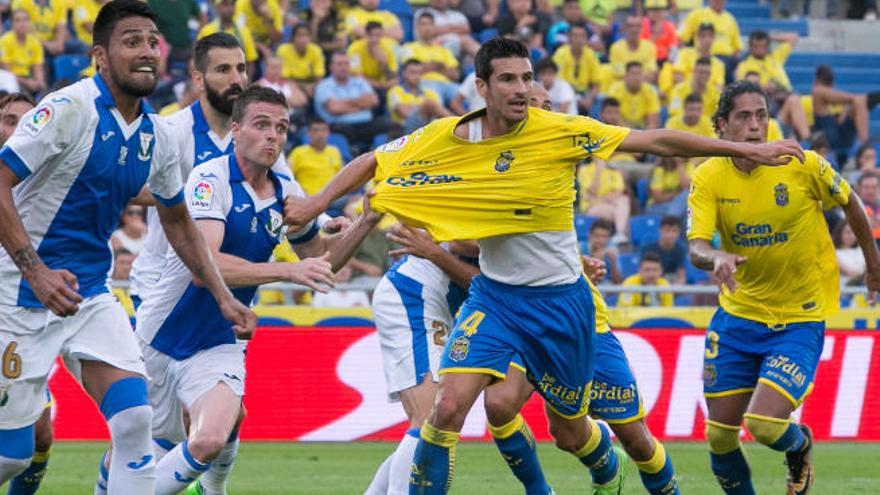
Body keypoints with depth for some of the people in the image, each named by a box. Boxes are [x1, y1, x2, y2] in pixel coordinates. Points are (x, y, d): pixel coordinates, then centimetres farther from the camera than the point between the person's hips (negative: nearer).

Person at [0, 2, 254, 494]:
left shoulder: (157, 136, 5)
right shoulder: (70, 108, -17)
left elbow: (179, 222, 20)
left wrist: (224, 297, 12)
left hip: (91, 294, 6)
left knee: (135, 420, -12)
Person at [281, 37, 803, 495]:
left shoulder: (562, 132, -15)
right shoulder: (445, 138, -10)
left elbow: (656, 141, -10)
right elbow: (373, 162, 4)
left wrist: (745, 149, -10)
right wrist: (315, 204, -8)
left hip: (561, 301, -1)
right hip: (494, 296, 1)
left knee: (570, 432, 13)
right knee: (448, 405, -20)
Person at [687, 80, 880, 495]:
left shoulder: (801, 165, -13)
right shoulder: (708, 178, -8)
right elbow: (696, 249, -18)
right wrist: (717, 258, -42)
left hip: (799, 319, -3)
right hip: (738, 316, 3)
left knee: (765, 425, -18)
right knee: (719, 436, 1)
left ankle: (799, 445, 19)